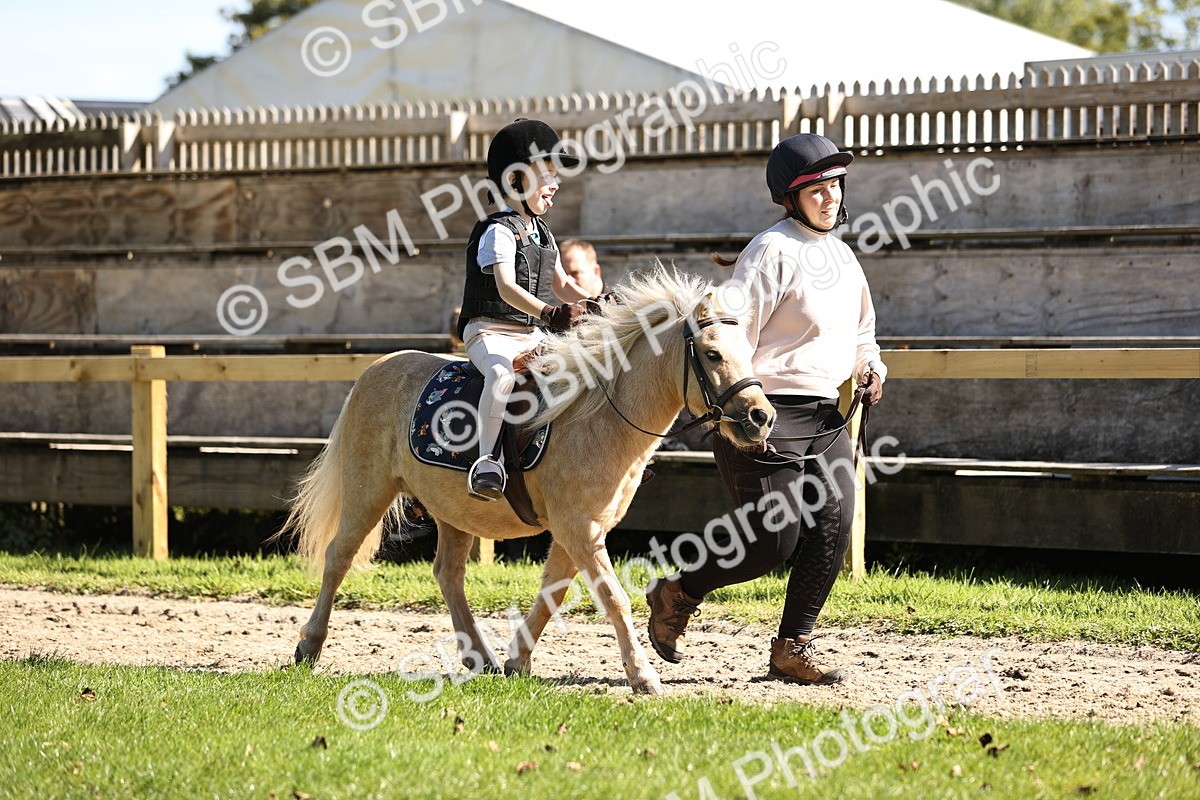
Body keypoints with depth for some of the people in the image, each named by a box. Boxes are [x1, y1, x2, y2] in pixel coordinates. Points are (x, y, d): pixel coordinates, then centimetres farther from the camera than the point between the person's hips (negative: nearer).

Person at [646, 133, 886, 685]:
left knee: (833, 529, -3)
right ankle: (676, 595, 15)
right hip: (767, 414, -8)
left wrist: (870, 367, 9)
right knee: (774, 539, -8)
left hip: (827, 417, 8)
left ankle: (792, 648, 6)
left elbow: (860, 331, 29)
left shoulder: (842, 256, 16)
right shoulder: (773, 251, -10)